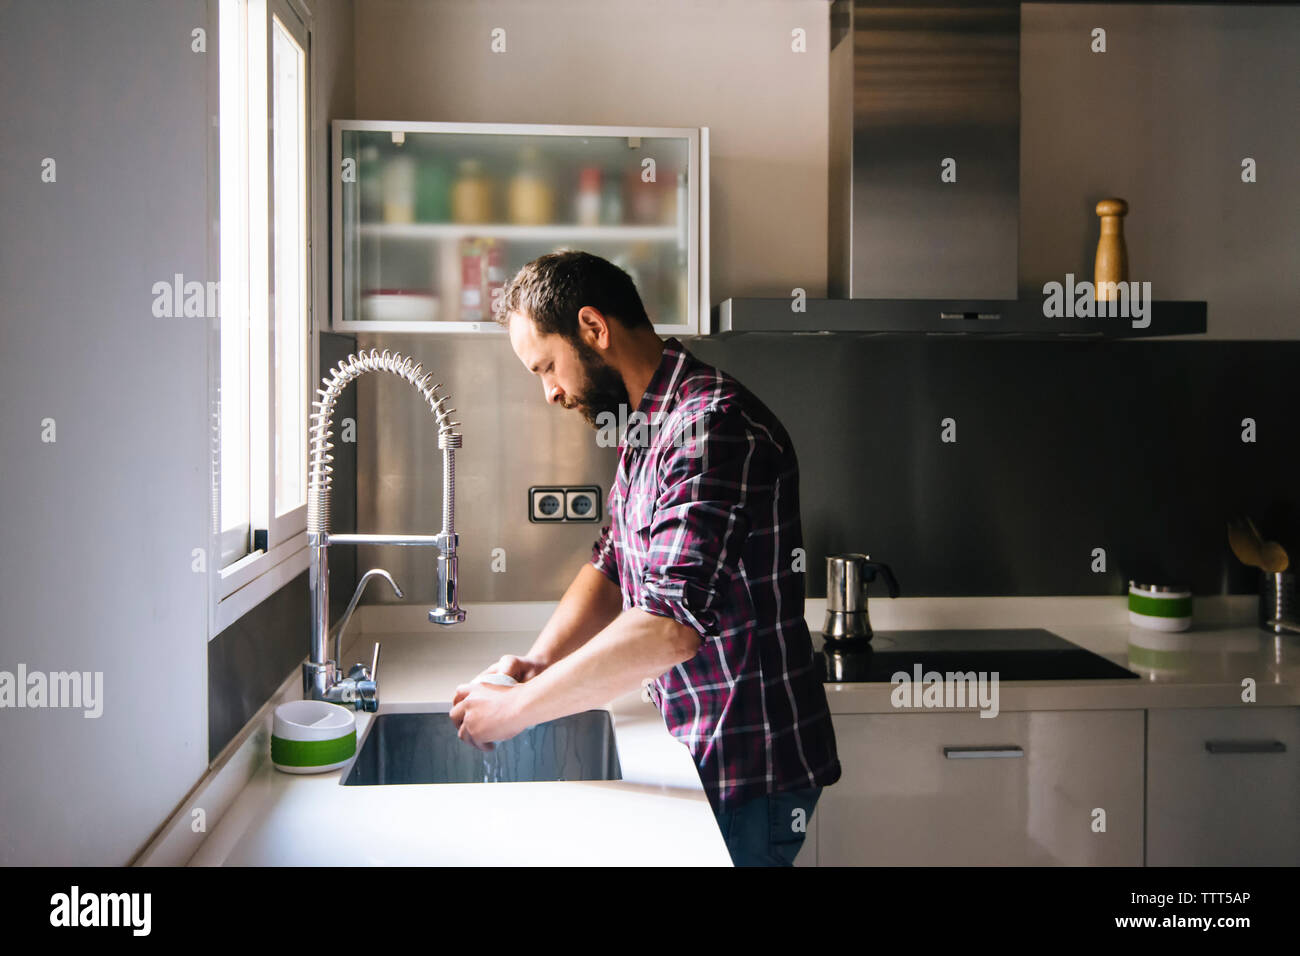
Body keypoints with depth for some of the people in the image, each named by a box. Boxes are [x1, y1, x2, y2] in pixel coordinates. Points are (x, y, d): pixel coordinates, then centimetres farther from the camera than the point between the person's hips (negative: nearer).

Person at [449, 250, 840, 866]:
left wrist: (519, 707, -23)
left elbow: (671, 626, -32)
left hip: (749, 773, -9)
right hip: (702, 749, 9)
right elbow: (611, 566, 15)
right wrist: (538, 662, -3)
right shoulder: (647, 429, 10)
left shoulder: (713, 427, -24)